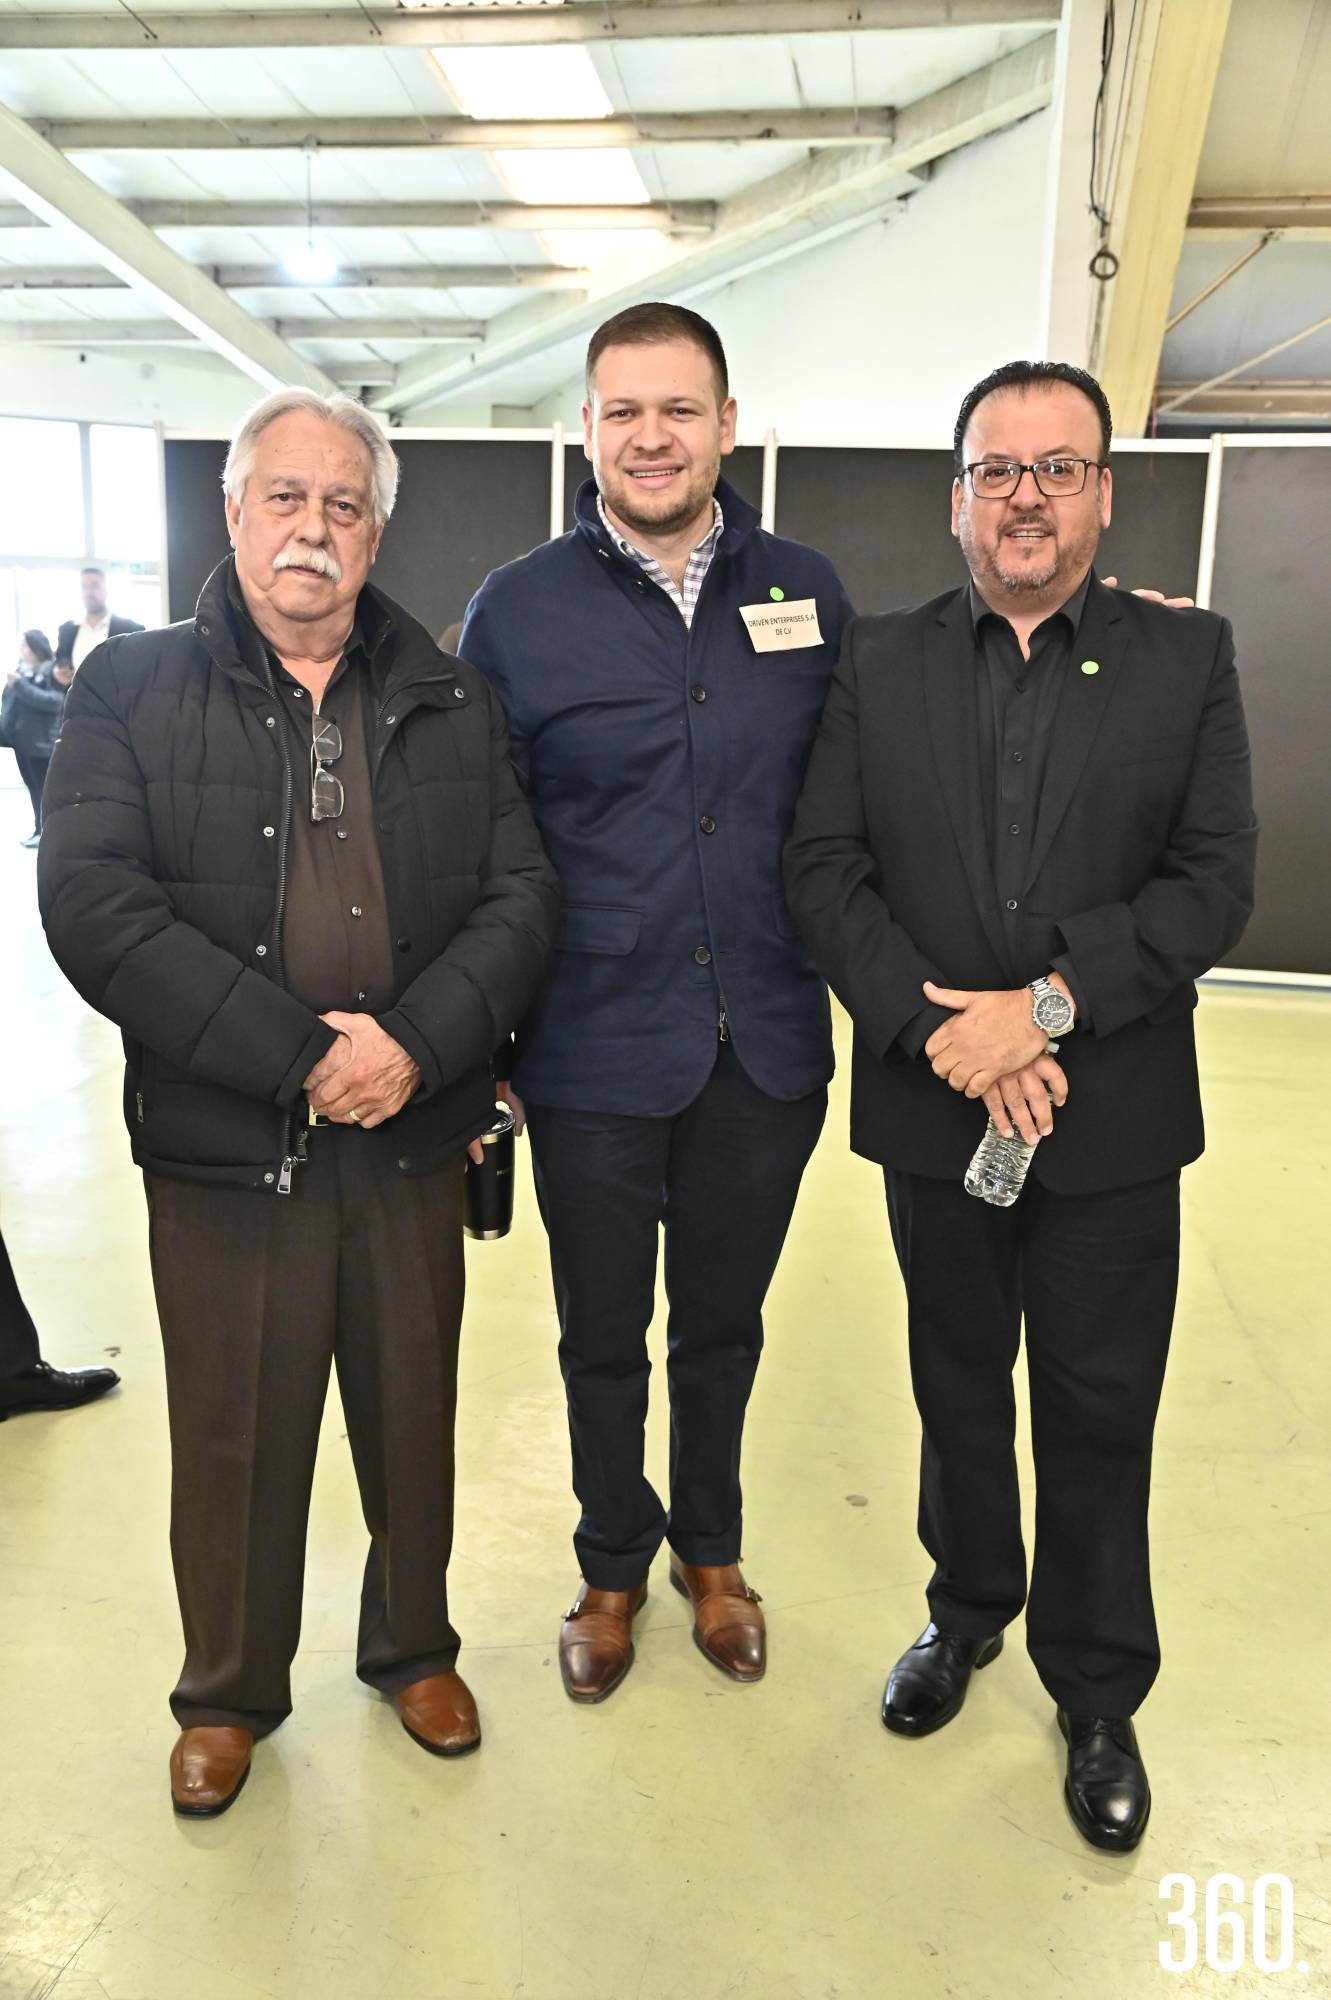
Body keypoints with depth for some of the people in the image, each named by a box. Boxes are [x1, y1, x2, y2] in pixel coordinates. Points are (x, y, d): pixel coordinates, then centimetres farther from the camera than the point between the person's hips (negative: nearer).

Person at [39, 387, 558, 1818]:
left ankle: (412, 1646, 43)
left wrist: (415, 1042, -17)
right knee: (234, 1440, 13)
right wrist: (297, 1059, -19)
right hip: (223, 1150, -2)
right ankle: (229, 1692, 39)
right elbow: (94, 905, -13)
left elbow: (520, 897, 0)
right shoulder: (131, 690, -1)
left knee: (413, 1417, 17)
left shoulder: (450, 704, 6)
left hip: (412, 1142, 2)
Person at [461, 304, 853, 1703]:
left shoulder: (807, 592, 1)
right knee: (602, 1341, 16)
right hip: (595, 1060, -1)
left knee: (723, 1325, 20)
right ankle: (613, 1569, 42)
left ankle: (710, 1551, 45)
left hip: (766, 1054, 2)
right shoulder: (516, 610, -5)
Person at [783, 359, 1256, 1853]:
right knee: (958, 1391, 20)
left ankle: (1097, 1695, 34)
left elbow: (1214, 879, -8)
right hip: (936, 1114, 2)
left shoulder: (1187, 658, 0)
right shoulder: (880, 664, 2)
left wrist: (1046, 1007, -19)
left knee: (1098, 1419, 12)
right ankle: (968, 1613, 44)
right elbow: (824, 870, -5)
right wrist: (939, 1028, -17)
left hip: (1113, 1122, -1)